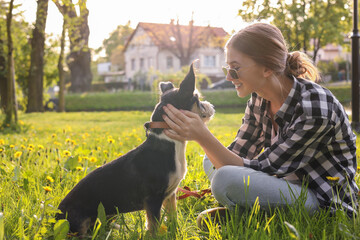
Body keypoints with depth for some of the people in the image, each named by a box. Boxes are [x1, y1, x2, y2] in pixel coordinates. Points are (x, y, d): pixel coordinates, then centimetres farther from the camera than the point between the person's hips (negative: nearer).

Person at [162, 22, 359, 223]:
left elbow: (258, 169, -26)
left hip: (326, 203, -8)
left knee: (227, 178, -28)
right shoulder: (260, 97, -3)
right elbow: (239, 155, 5)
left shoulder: (315, 110, -28)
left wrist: (203, 136, -32)